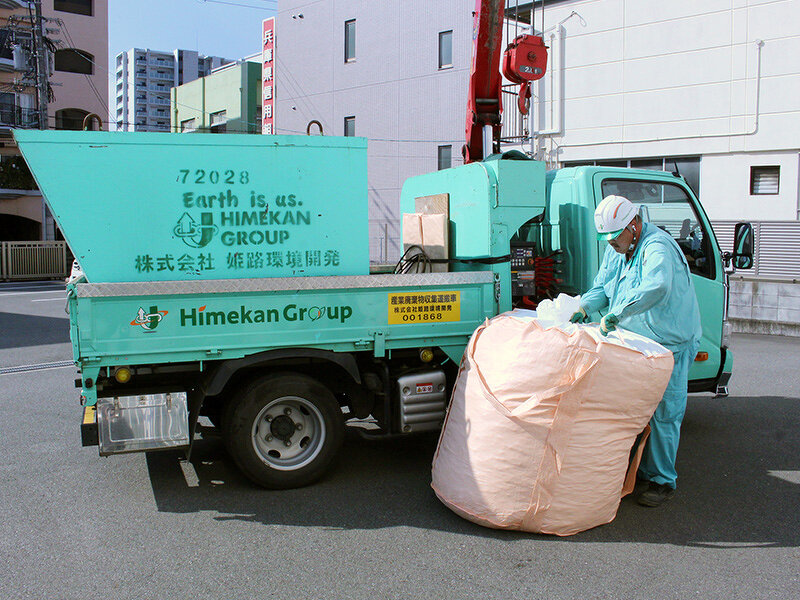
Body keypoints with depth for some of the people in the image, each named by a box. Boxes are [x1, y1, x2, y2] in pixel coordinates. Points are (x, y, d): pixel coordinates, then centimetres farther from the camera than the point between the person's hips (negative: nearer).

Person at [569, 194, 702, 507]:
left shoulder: (657, 247, -23)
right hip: (634, 342, 9)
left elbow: (656, 288, -41)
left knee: (662, 412, -3)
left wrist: (615, 314, -41)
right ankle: (638, 469, 30)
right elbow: (602, 286, 10)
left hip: (670, 344, -8)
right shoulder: (617, 250, 7)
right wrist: (585, 306, -11)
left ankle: (662, 481, 10)